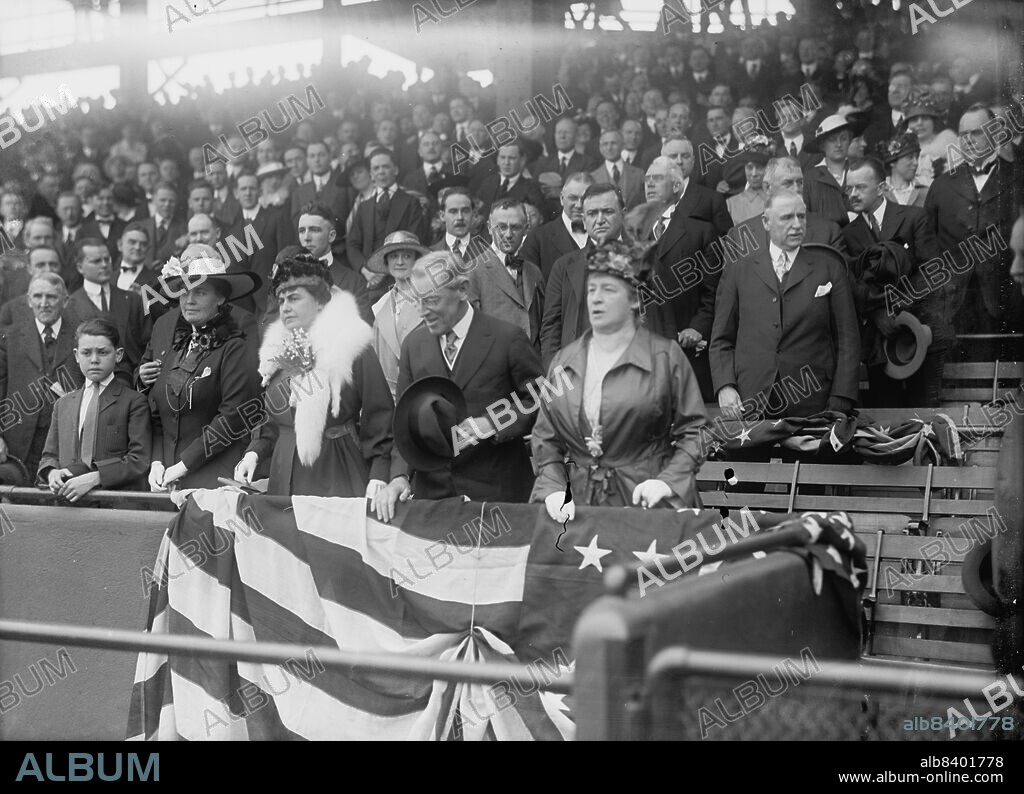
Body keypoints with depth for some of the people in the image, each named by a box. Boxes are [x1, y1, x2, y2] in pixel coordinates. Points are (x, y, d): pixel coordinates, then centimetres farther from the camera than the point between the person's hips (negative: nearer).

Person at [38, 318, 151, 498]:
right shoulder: (63, 404, 23)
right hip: (68, 502, 3)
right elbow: (49, 455, 23)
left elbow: (139, 461, -3)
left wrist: (94, 478, -14)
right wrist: (52, 473, 0)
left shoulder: (133, 402, 5)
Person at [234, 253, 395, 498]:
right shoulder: (279, 354, 12)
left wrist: (378, 478, -17)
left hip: (338, 479, -4)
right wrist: (253, 453, 3)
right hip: (284, 479, 5)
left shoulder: (354, 350, -5)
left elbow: (379, 421, -8)